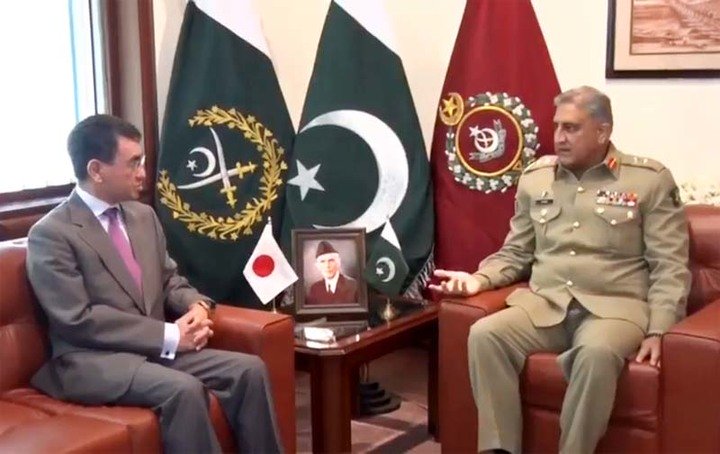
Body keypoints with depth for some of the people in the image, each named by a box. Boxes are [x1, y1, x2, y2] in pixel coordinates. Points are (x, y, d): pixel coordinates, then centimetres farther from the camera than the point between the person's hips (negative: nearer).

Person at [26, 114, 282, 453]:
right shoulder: (50, 235, -10)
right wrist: (169, 335, -19)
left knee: (249, 369, -13)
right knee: (183, 389, -32)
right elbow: (79, 320, -17)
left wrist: (196, 305, -4)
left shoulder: (143, 215, 12)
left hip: (156, 347, 7)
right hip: (93, 360, -7)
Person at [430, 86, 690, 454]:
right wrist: (480, 279, -1)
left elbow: (670, 266, 0)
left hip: (614, 306, -3)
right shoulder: (534, 178, 15)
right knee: (484, 335, -26)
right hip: (545, 303, 4)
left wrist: (658, 329, -13)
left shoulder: (651, 180, 4)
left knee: (596, 352, -38)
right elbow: (515, 253, 19)